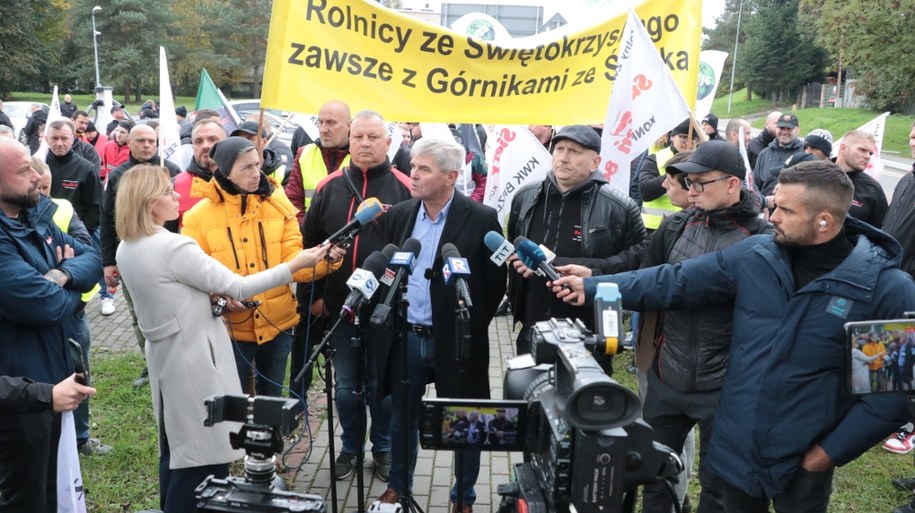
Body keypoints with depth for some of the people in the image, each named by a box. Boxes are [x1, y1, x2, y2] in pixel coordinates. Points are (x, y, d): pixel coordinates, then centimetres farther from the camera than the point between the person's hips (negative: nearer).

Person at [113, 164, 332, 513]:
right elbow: (236, 288, -19)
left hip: (165, 356, 10)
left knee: (175, 449, 20)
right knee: (205, 454, 0)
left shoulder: (126, 249, 6)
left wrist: (212, 295, 5)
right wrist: (295, 265, -13)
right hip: (194, 360, -10)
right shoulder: (172, 246, -22)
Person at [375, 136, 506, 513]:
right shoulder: (398, 215, 3)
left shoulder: (481, 219, -11)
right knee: (402, 419, 18)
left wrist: (470, 329, -5)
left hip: (454, 341, -4)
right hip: (404, 337, 4)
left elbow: (495, 283, -6)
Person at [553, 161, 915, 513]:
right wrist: (592, 287, -5)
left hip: (803, 461, -3)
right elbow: (673, 282, -2)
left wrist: (834, 449, -12)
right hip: (737, 446, 3)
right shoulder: (753, 256, -4)